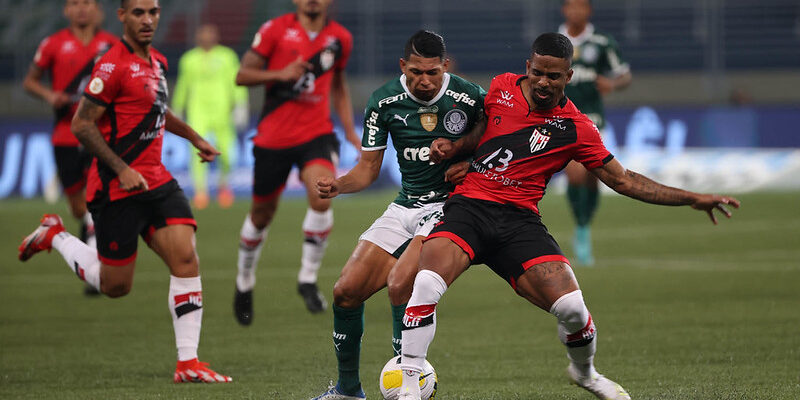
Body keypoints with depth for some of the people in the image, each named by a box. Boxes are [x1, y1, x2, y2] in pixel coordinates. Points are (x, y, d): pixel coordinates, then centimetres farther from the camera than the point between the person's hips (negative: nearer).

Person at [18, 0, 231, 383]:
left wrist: (194, 137, 36)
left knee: (186, 259, -9)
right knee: (115, 285, 2)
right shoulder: (113, 65, -15)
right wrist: (121, 169, -21)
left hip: (156, 180, 7)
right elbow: (81, 125, -16)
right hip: (118, 189, -7)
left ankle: (187, 362, -8)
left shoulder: (157, 62, 12)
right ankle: (54, 235, 27)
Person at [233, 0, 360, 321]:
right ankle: (245, 282, 36)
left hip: (316, 135, 1)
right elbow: (242, 75, -3)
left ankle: (308, 279, -8)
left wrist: (350, 131, 16)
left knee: (321, 198, -25)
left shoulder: (340, 38, 6)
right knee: (262, 214, 10)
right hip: (274, 136, -1)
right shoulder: (276, 30, -4)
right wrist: (281, 74, -20)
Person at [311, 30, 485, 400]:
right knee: (346, 292, -2)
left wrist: (471, 165, -16)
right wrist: (338, 185, -15)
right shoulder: (384, 101, -3)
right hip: (406, 206, 5)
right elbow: (369, 167, 4)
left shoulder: (470, 98, -13)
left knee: (400, 285, -27)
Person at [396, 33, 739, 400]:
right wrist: (449, 145, 8)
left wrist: (692, 199, 5)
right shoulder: (501, 87, 7)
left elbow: (622, 180, 9)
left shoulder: (576, 129, 2)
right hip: (468, 206, 0)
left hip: (519, 219, 0)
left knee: (571, 307, -18)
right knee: (427, 284, -29)